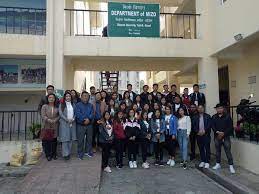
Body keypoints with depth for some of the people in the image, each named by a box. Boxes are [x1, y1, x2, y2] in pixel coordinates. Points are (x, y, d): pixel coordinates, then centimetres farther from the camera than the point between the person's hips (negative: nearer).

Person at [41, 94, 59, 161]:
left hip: (55, 127, 1)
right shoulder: (44, 106, 4)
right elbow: (43, 116, -5)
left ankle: (54, 154, 19)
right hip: (46, 126, -1)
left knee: (54, 140, 5)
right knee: (46, 140, 0)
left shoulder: (57, 107, 8)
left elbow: (59, 115, 4)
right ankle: (48, 155, 13)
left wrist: (55, 120, -13)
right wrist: (49, 120, -16)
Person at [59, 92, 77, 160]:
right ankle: (65, 154, -2)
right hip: (64, 123, -3)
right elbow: (60, 113, -5)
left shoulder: (73, 104, 13)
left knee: (71, 138, 6)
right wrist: (67, 119, -14)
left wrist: (73, 119, -8)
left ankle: (69, 152, 17)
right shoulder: (61, 104, 2)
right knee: (65, 138, -6)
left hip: (72, 123, 4)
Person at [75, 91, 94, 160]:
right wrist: (84, 120, -17)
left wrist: (88, 119, -19)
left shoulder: (90, 105, 11)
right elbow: (78, 114, -12)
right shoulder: (78, 105, 0)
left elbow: (92, 114, -1)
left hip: (89, 125, 4)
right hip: (80, 125, -3)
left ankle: (89, 152, 26)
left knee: (89, 139, 11)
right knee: (80, 140, 1)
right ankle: (80, 154, 12)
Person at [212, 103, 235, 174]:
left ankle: (231, 166, 6)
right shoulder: (214, 117, 7)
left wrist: (223, 133, -14)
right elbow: (213, 126, 2)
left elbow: (230, 127, -5)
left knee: (228, 151, -3)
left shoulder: (227, 116, -1)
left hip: (226, 137, -3)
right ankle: (218, 164, 23)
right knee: (218, 150, 11)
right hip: (217, 136, 3)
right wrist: (217, 132, -15)